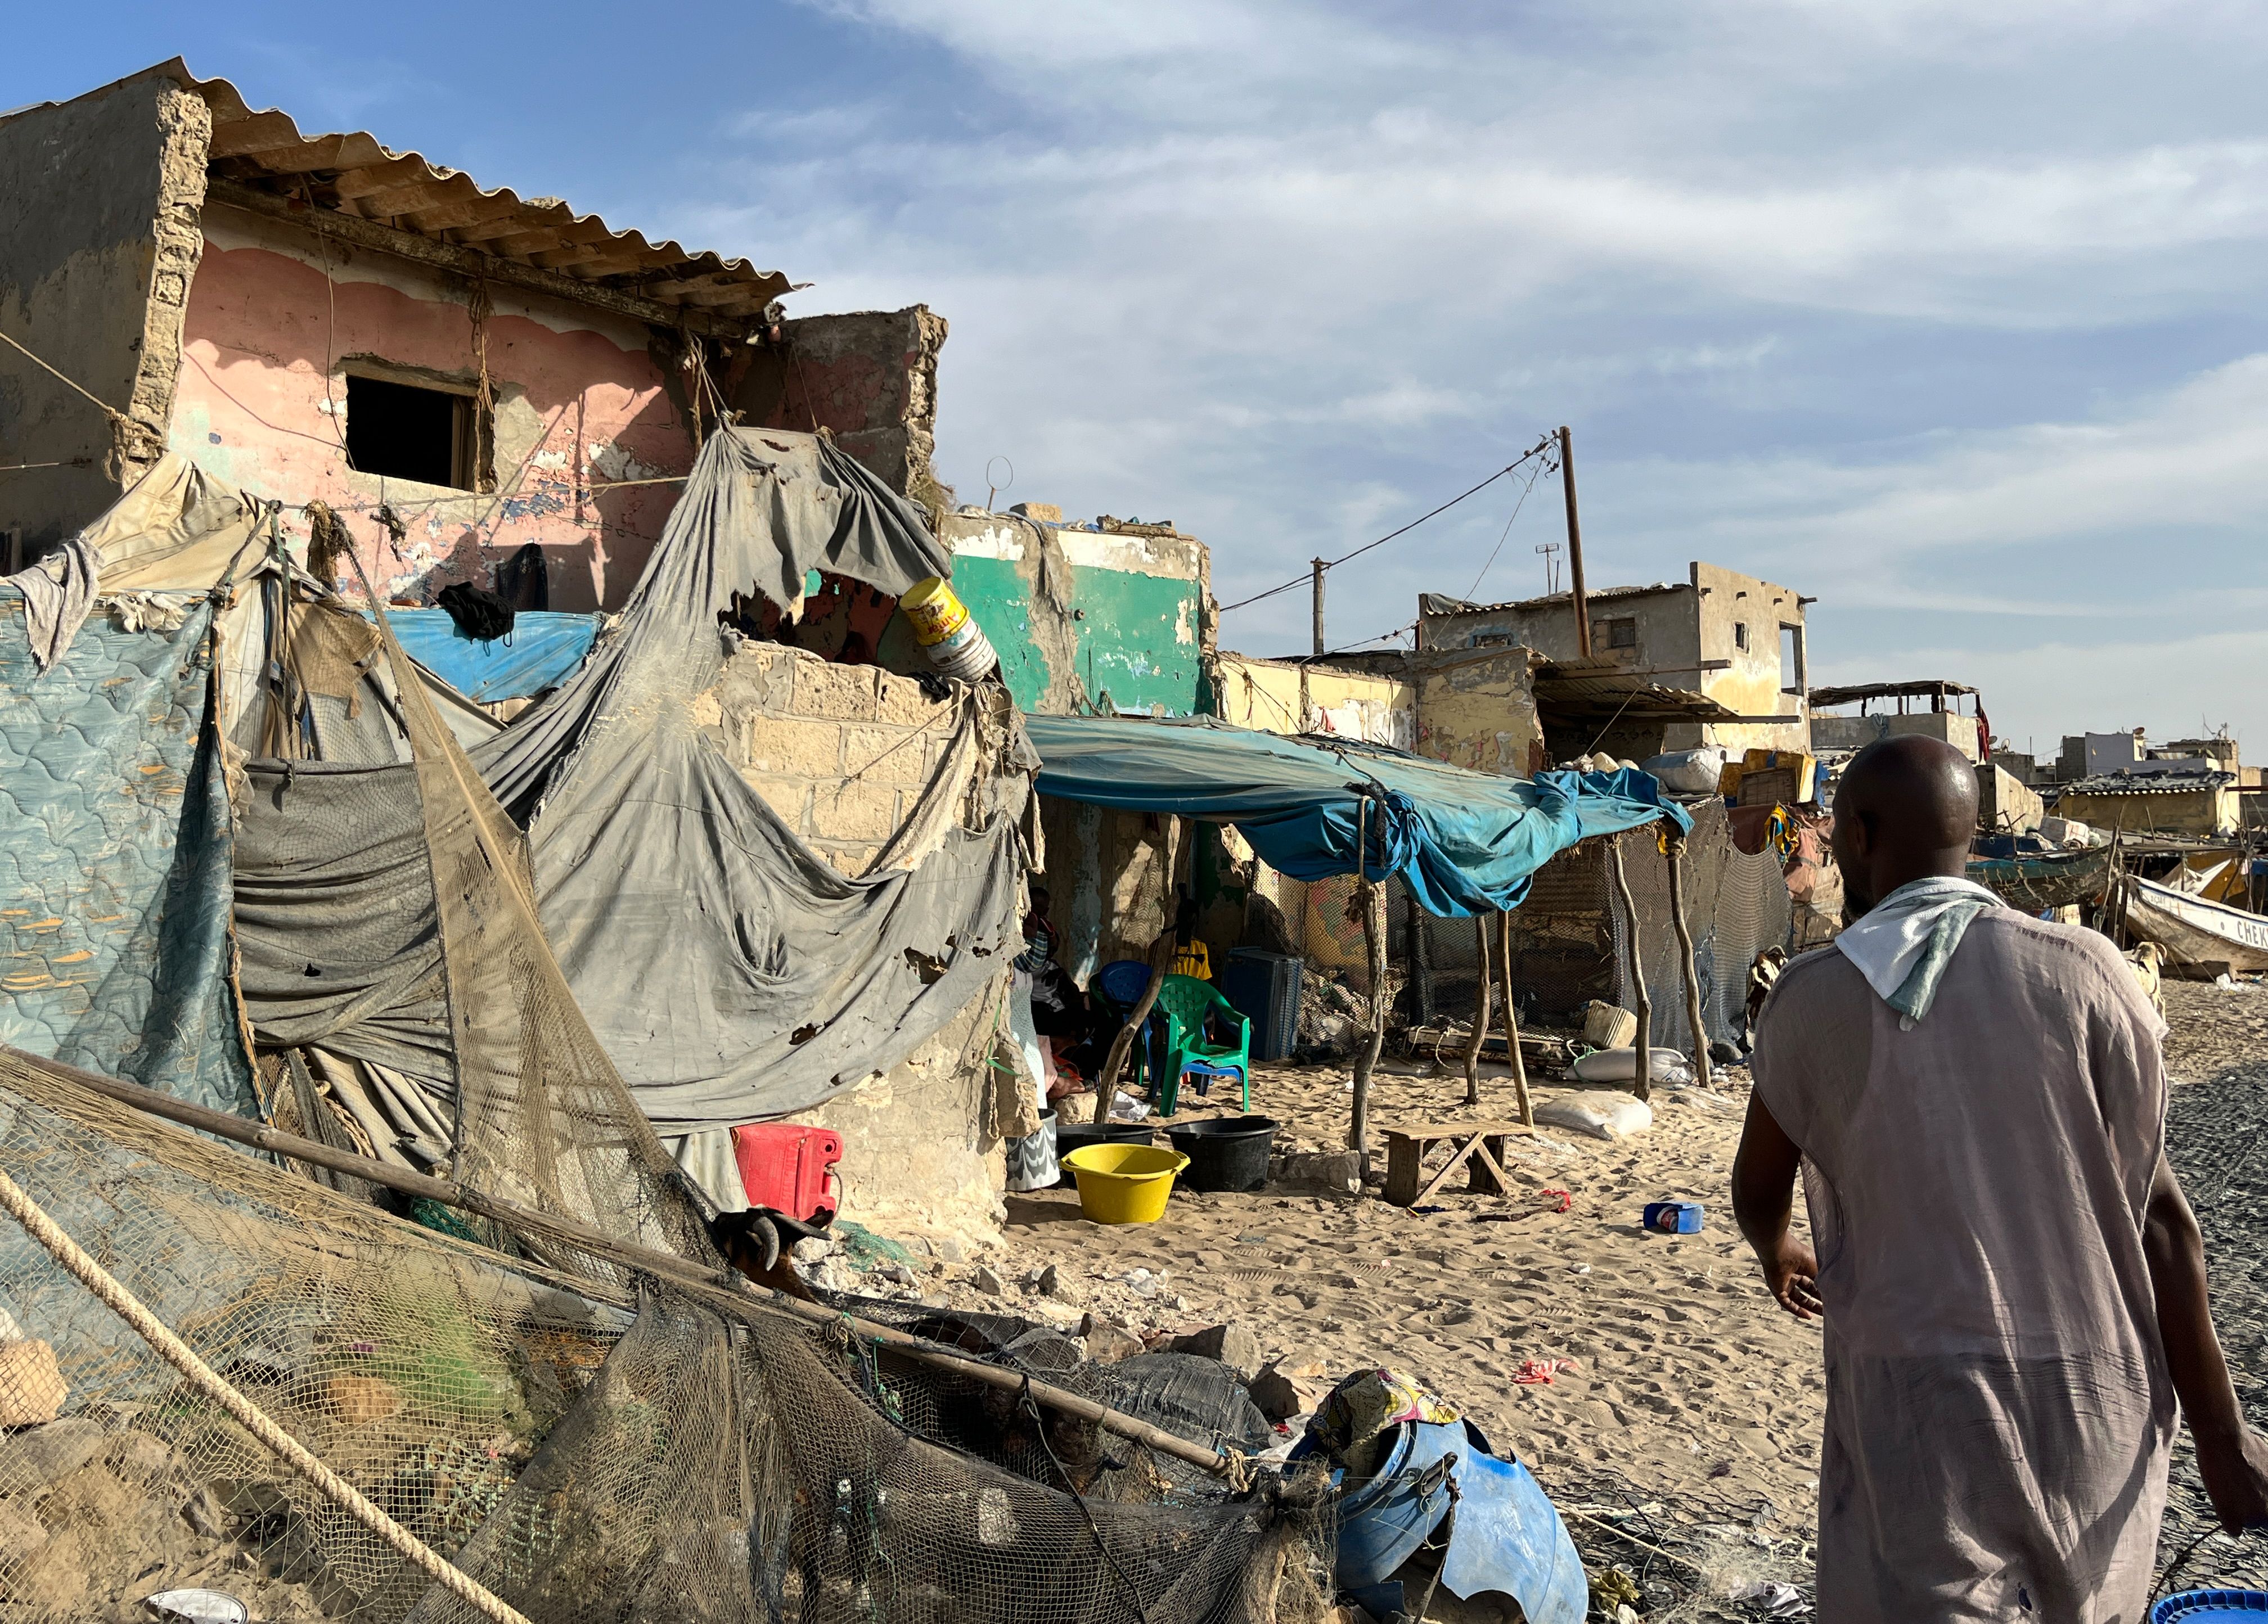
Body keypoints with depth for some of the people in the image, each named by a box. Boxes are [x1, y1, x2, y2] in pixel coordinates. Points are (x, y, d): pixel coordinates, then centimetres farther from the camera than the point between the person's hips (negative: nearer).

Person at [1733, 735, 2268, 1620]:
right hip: (2095, 1404, 2)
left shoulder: (1814, 997, -4)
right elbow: (2156, 1213, -2)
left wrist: (1778, 1251, 33)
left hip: (1916, 1408, -2)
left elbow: (1758, 1191, 10)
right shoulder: (2084, 971, -3)